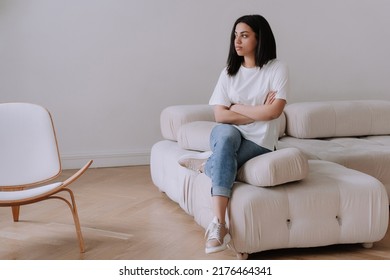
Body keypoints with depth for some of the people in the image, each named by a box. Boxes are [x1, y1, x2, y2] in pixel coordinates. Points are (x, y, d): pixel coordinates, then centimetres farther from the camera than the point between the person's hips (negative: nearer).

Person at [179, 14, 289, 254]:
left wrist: (237, 107, -5)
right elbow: (220, 115, -3)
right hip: (231, 136, 3)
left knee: (224, 165, -36)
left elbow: (273, 111, -16)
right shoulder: (229, 72, 6)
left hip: (259, 142, -3)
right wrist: (256, 113, -10)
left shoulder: (277, 69, -3)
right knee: (225, 132, -38)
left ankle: (206, 164, 0)